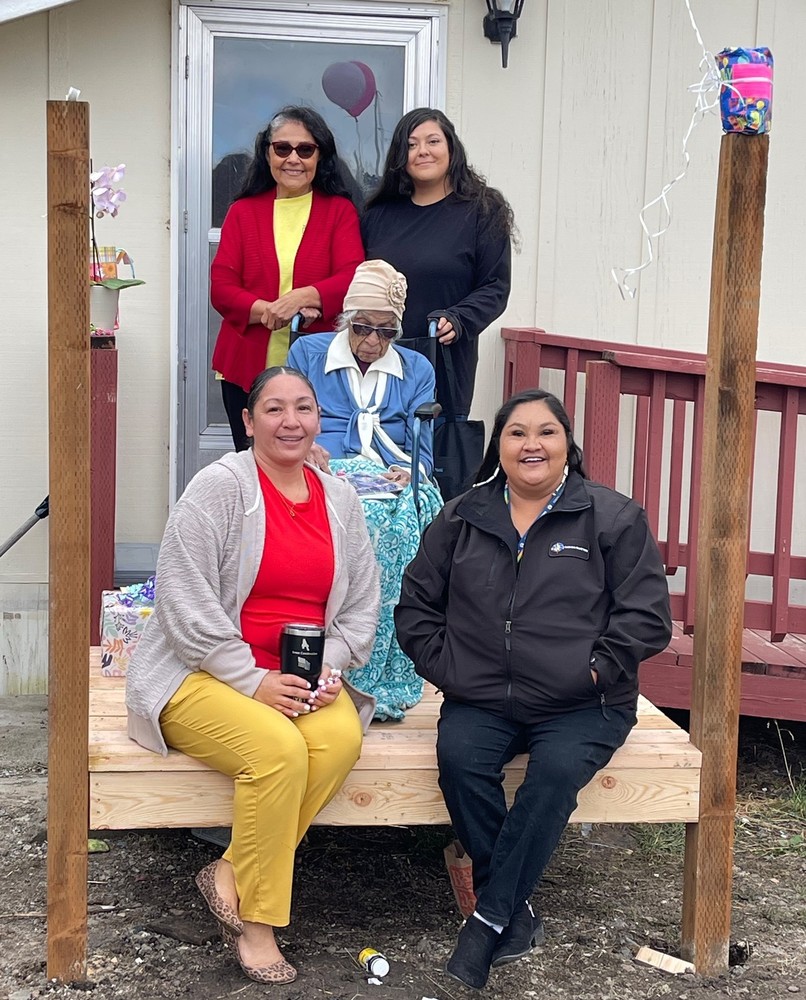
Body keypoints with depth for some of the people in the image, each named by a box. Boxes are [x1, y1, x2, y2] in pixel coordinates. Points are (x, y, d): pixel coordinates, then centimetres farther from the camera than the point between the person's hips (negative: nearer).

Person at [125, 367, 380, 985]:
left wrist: (330, 668, -5)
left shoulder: (340, 499, 11)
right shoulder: (219, 487, -7)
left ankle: (231, 877, -13)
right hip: (203, 676, -5)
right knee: (278, 749, -32)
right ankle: (255, 920, -11)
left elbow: (362, 603, 13)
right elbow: (185, 599, -14)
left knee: (342, 738, -27)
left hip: (301, 679, 5)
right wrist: (252, 680, -18)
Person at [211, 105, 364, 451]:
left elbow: (352, 280, -6)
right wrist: (267, 311, -17)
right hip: (247, 370, 2)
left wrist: (305, 296, -25)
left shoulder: (340, 211, 7)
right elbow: (220, 286, 2)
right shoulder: (243, 211, 11)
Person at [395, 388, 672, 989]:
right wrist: (445, 666, 0)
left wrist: (594, 669, -11)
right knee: (459, 757, -28)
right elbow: (416, 605, 15)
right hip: (482, 700, 2)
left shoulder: (614, 517, 3)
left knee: (557, 770, -32)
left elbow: (647, 615, 0)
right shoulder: (462, 518, 12)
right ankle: (516, 915, -15)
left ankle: (490, 918, -20)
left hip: (581, 706, -2)